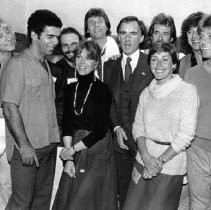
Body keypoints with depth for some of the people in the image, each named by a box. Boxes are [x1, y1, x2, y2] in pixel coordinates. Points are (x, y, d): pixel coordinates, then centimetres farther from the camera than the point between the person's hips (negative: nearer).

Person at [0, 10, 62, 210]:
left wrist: (55, 139, 10)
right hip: (27, 147, -7)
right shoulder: (17, 64, -11)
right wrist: (24, 145, -19)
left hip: (48, 145, 8)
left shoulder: (46, 65, 14)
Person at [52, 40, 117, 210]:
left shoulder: (102, 90, -12)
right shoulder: (71, 89, 5)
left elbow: (101, 129, -13)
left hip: (97, 149, -5)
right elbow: (67, 124, 2)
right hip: (74, 150, 5)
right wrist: (69, 158, -6)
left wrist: (72, 150, -10)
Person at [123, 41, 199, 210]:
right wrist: (146, 156, -10)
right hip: (143, 163, 4)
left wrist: (160, 161, -12)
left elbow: (186, 134, -11)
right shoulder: (146, 93, 7)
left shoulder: (187, 91, -8)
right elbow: (138, 126, 6)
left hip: (170, 167, -4)